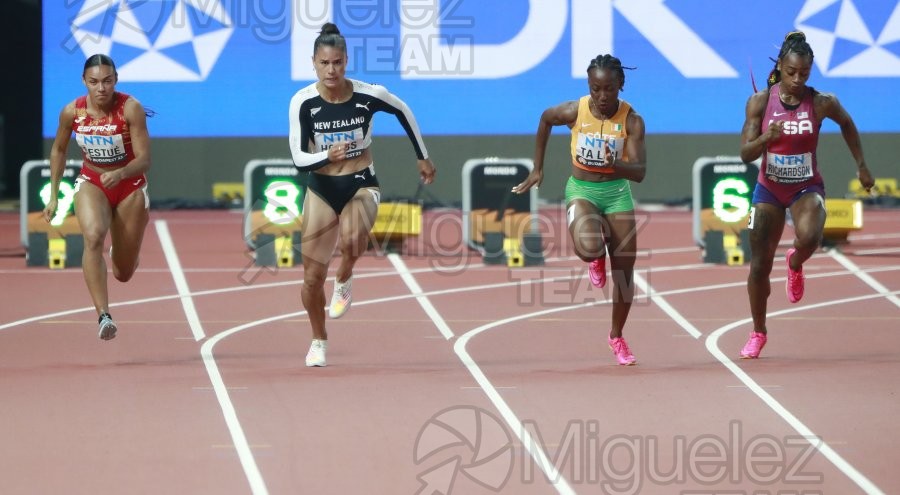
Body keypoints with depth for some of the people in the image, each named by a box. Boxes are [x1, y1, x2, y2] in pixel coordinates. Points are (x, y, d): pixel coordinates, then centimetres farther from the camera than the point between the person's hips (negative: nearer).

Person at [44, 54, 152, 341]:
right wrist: (54, 196, 5)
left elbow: (144, 160, -25)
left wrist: (120, 174, -44)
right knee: (94, 236, -33)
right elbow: (59, 150, 5)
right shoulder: (72, 112, -14)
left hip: (129, 185, -1)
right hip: (91, 183, 1)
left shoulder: (131, 109, -22)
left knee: (123, 274, 8)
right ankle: (103, 316, -40)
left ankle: (122, 252, 49)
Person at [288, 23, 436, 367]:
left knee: (353, 240, -35)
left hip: (361, 184, -1)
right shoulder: (303, 102, -14)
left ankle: (344, 280, 1)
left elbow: (403, 112, 7)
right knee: (312, 277, 1)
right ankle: (318, 341, 29)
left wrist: (423, 158, 16)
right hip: (321, 187, 1)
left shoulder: (369, 95, -14)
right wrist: (327, 157, -37)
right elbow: (299, 158, -16)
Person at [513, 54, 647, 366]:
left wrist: (615, 165, -39)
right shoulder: (575, 112, -15)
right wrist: (537, 169, 11)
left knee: (624, 270, 4)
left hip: (617, 191, 1)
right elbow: (545, 120, 8)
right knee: (587, 247, -31)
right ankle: (595, 258, 10)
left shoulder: (631, 120, -15)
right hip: (581, 189, -1)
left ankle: (617, 336, 27)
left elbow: (639, 172, -18)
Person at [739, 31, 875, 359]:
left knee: (809, 237, -33)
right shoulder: (760, 102, -11)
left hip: (807, 188, -1)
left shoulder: (823, 103, -11)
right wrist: (766, 138, -33)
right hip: (769, 189, 1)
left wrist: (861, 166, 13)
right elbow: (746, 154, -12)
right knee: (759, 265, 1)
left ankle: (795, 263, 6)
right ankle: (758, 332, 24)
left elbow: (847, 125, 11)